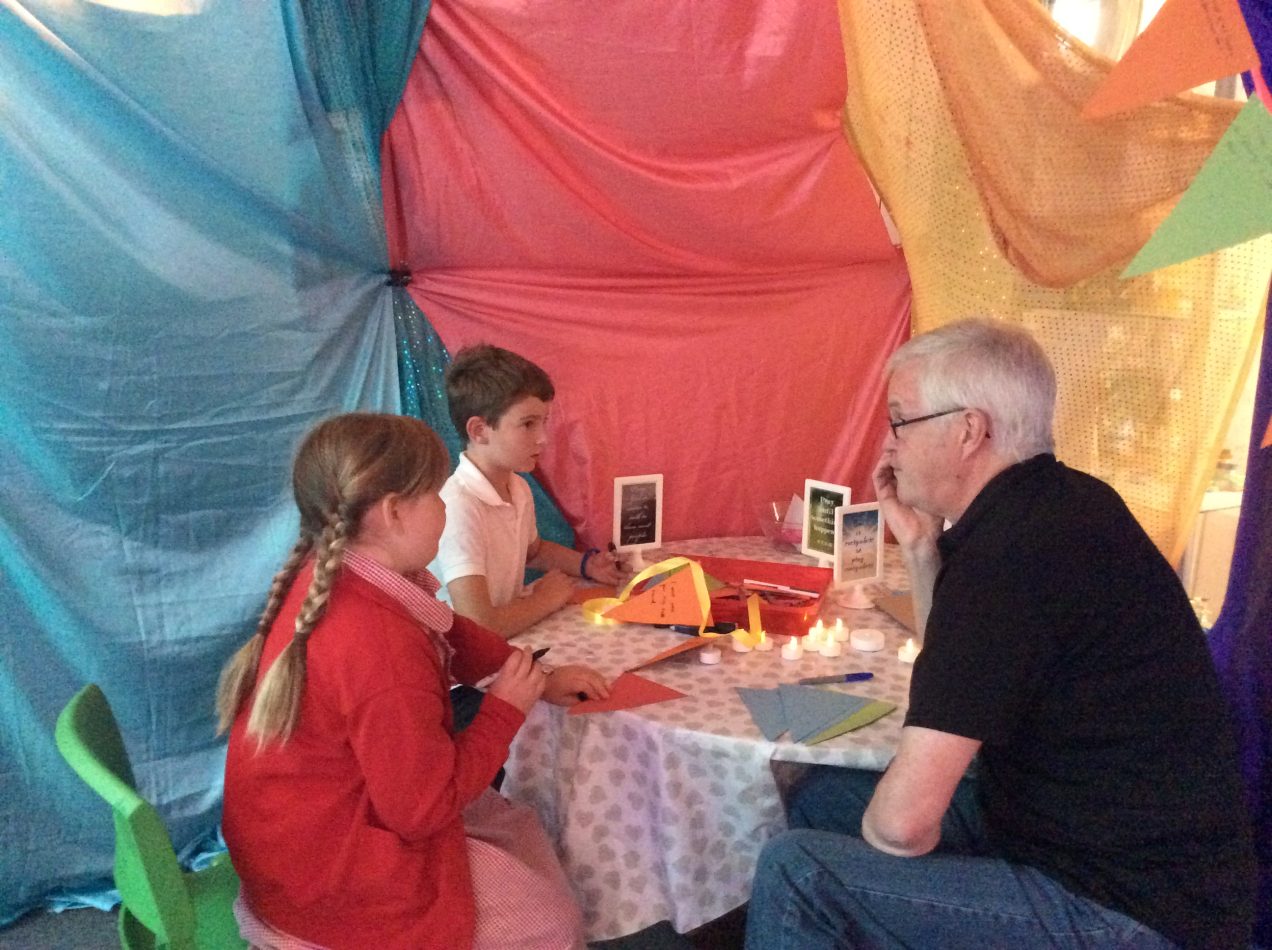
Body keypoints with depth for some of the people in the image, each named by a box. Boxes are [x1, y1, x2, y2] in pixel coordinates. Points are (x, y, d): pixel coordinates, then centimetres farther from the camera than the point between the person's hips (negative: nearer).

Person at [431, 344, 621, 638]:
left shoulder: (518, 488, 1)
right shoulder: (458, 507, -24)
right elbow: (478, 627, -31)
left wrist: (586, 563, 5)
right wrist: (545, 599, -14)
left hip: (515, 634, 7)